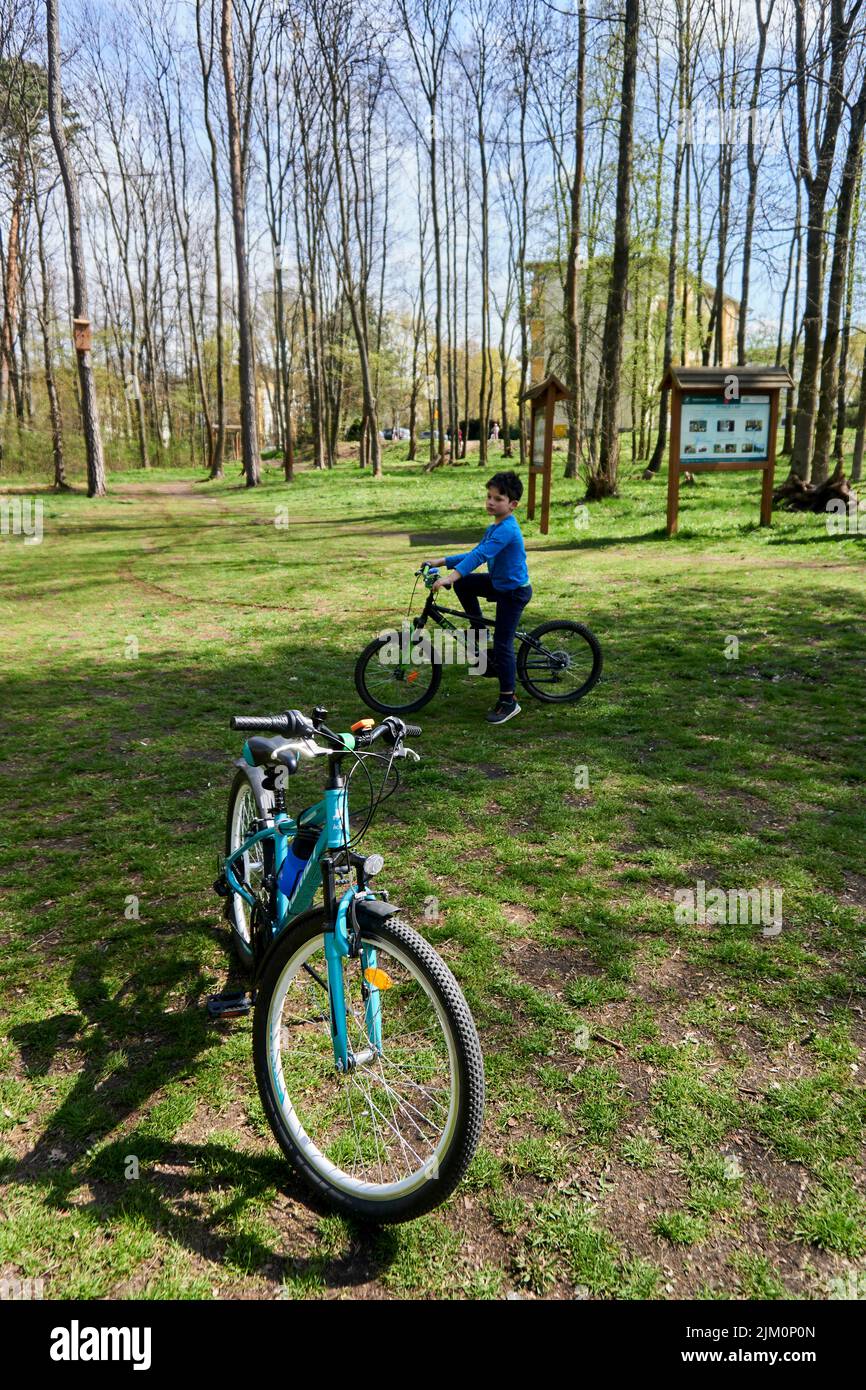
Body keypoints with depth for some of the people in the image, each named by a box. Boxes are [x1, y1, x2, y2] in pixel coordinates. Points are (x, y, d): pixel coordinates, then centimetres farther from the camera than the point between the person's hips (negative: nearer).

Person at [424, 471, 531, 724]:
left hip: (514, 591, -9)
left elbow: (480, 555, -36)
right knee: (463, 584, 2)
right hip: (499, 584, 9)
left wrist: (451, 576, -44)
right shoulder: (494, 527, 8)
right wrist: (443, 561, 4)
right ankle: (481, 634, 14)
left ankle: (508, 701, 4)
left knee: (503, 644, -7)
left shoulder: (507, 529, -24)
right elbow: (476, 554, 13)